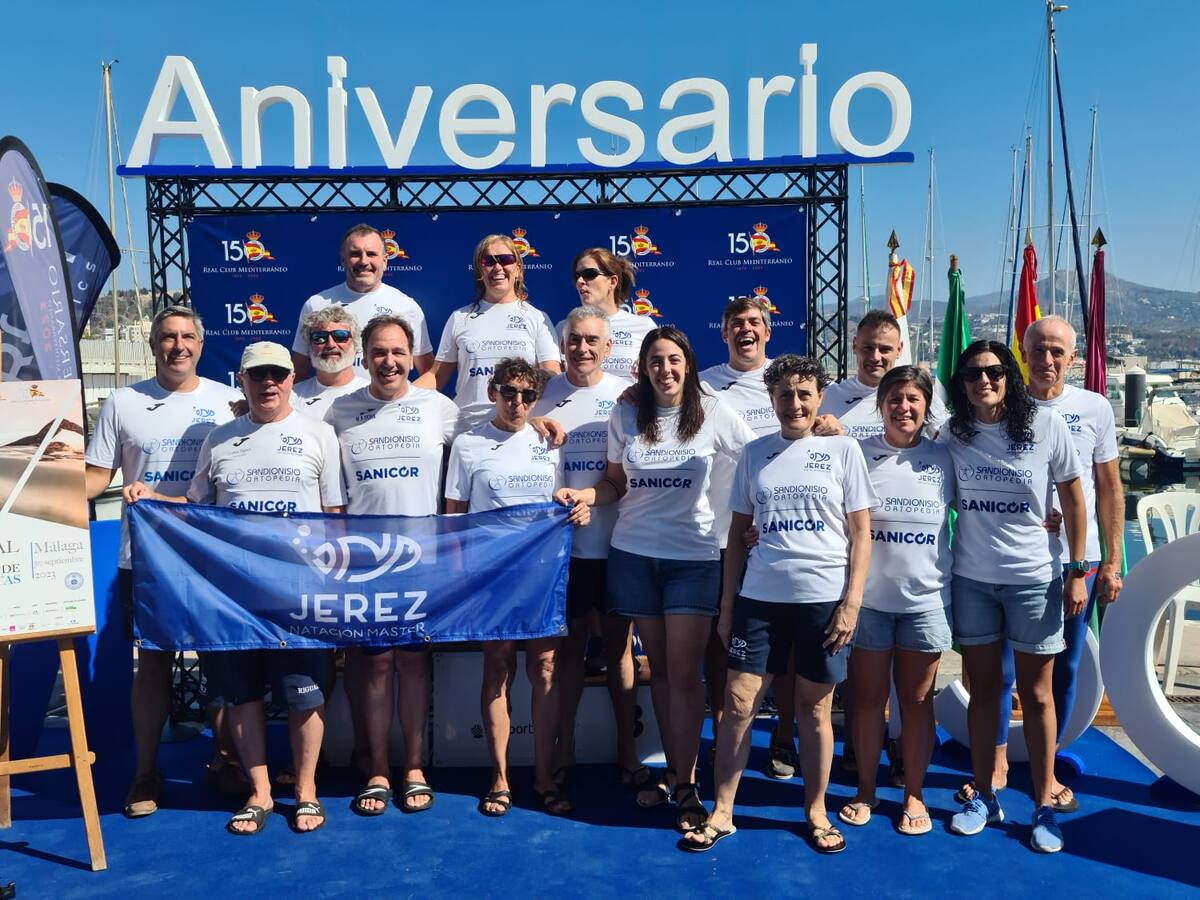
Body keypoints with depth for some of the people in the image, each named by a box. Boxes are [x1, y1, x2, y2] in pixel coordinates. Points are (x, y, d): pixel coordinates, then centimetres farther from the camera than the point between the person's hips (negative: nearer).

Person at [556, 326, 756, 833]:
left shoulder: (714, 415, -3)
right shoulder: (626, 417, 4)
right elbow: (615, 483, 10)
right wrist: (582, 494, -9)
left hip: (693, 556, -2)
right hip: (633, 554, 3)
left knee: (683, 673, -6)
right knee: (658, 668, 10)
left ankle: (685, 784, 4)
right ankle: (672, 771, 22)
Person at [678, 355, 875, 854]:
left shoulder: (843, 450, 2)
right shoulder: (754, 454, 8)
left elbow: (860, 534, 1)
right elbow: (738, 532, 10)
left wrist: (851, 602, -7)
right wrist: (727, 603, 6)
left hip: (824, 598, -2)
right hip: (760, 597, 2)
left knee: (814, 709, 8)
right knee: (737, 704, 2)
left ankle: (816, 811, 26)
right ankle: (721, 813, 16)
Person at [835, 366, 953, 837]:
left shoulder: (943, 459, 2)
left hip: (925, 598, 1)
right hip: (869, 597, -1)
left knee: (917, 701, 10)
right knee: (868, 698, 9)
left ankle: (913, 795, 25)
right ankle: (865, 790, 25)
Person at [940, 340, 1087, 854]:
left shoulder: (1046, 426, -7)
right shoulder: (952, 434, -1)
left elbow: (1074, 502, -1)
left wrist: (1077, 572, -3)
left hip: (1034, 579, -2)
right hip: (971, 580, 2)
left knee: (1036, 695, 7)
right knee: (982, 689, 10)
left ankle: (1044, 807, 20)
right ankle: (984, 797, 24)